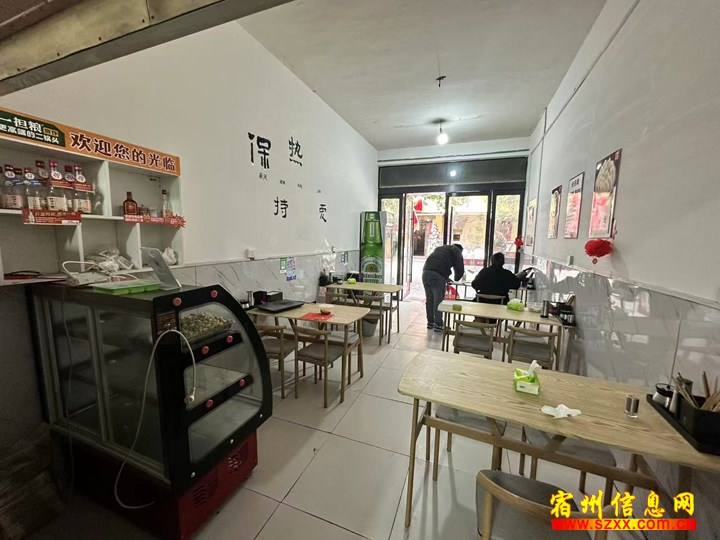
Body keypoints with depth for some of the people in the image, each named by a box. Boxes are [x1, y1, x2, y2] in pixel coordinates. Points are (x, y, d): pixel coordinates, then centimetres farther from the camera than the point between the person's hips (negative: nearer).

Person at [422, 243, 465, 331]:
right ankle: (438, 324, 3)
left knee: (429, 299, 13)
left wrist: (447, 279, 34)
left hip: (426, 271, 6)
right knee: (438, 300, -1)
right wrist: (456, 279, 28)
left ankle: (430, 322, 22)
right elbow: (460, 269, 8)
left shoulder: (440, 248, 36)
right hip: (438, 275, -6)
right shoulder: (456, 251, 18)